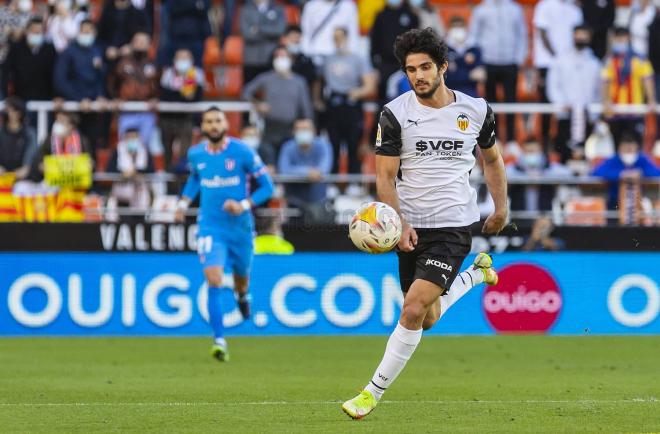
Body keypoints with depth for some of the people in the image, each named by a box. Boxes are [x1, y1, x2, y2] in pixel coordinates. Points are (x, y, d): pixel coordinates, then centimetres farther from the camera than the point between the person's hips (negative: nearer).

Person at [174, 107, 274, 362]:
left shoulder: (242, 152, -10)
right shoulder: (195, 154, 0)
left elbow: (267, 186, -5)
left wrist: (244, 205, -20)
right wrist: (184, 202, 10)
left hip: (240, 226, 0)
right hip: (210, 228, 0)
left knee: (241, 276, 20)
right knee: (214, 281, -18)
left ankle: (241, 295, 61)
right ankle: (219, 341, -17)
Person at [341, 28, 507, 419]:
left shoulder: (476, 110, -1)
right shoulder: (396, 114, -6)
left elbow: (492, 159, 17)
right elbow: (386, 176, -5)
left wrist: (501, 208, 20)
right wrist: (398, 224, -17)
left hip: (453, 228, -2)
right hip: (412, 228, 2)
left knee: (413, 309, -16)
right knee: (427, 319, 13)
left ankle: (374, 393, -6)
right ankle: (476, 273, 42)